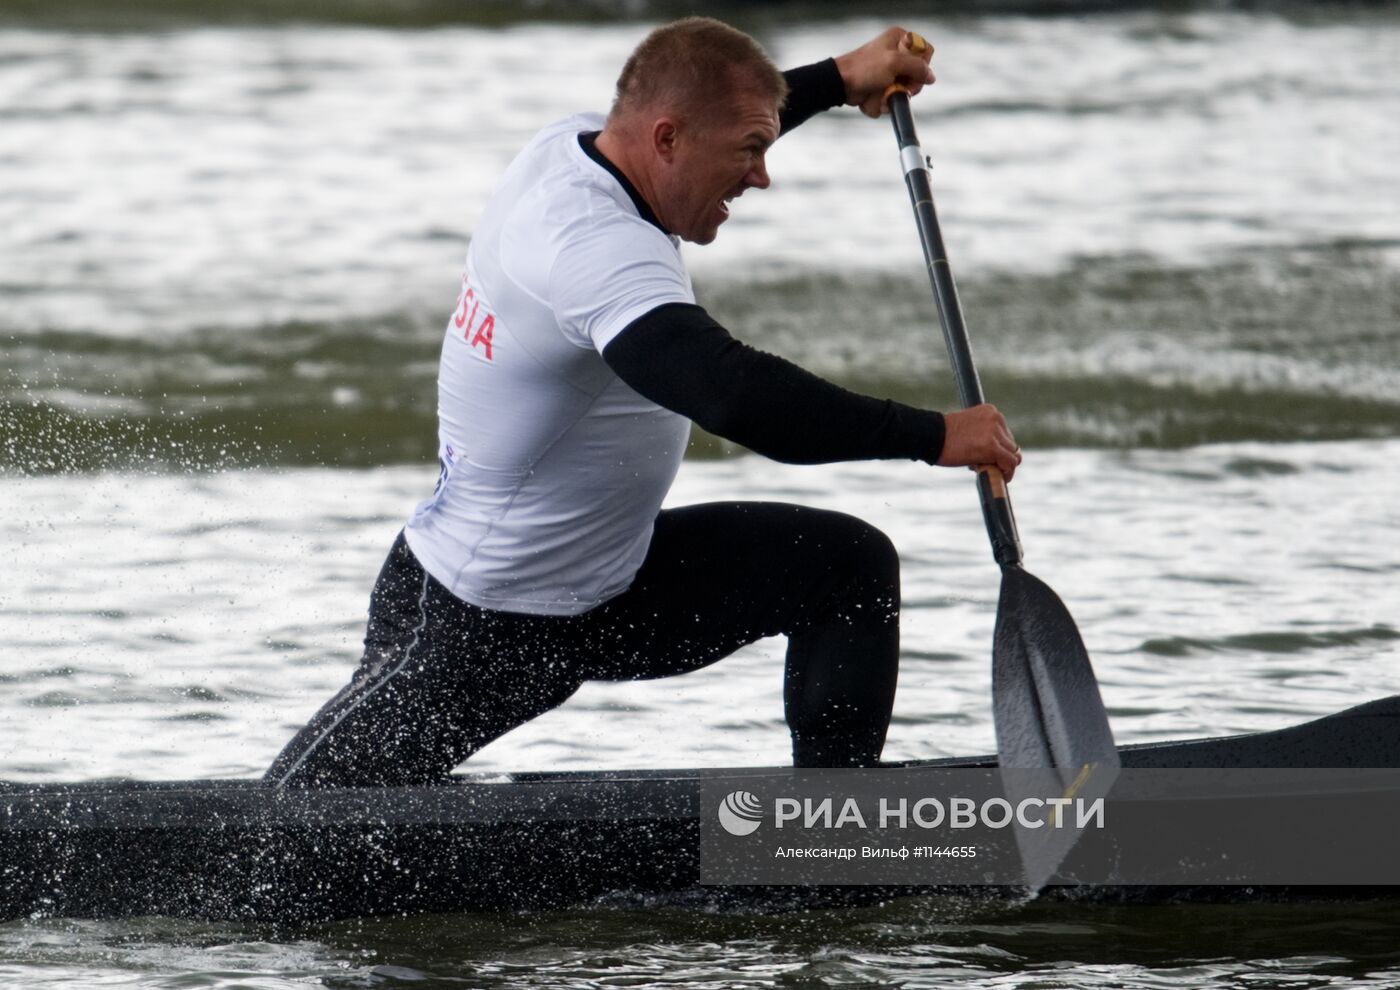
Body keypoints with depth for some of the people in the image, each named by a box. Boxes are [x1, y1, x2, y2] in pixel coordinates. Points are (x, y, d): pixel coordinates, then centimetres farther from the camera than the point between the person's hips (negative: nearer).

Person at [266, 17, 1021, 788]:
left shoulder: (572, 144, -2)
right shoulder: (594, 247, -31)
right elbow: (736, 398, -42)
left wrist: (840, 79, 23)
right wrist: (933, 436, -36)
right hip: (471, 629, -10)